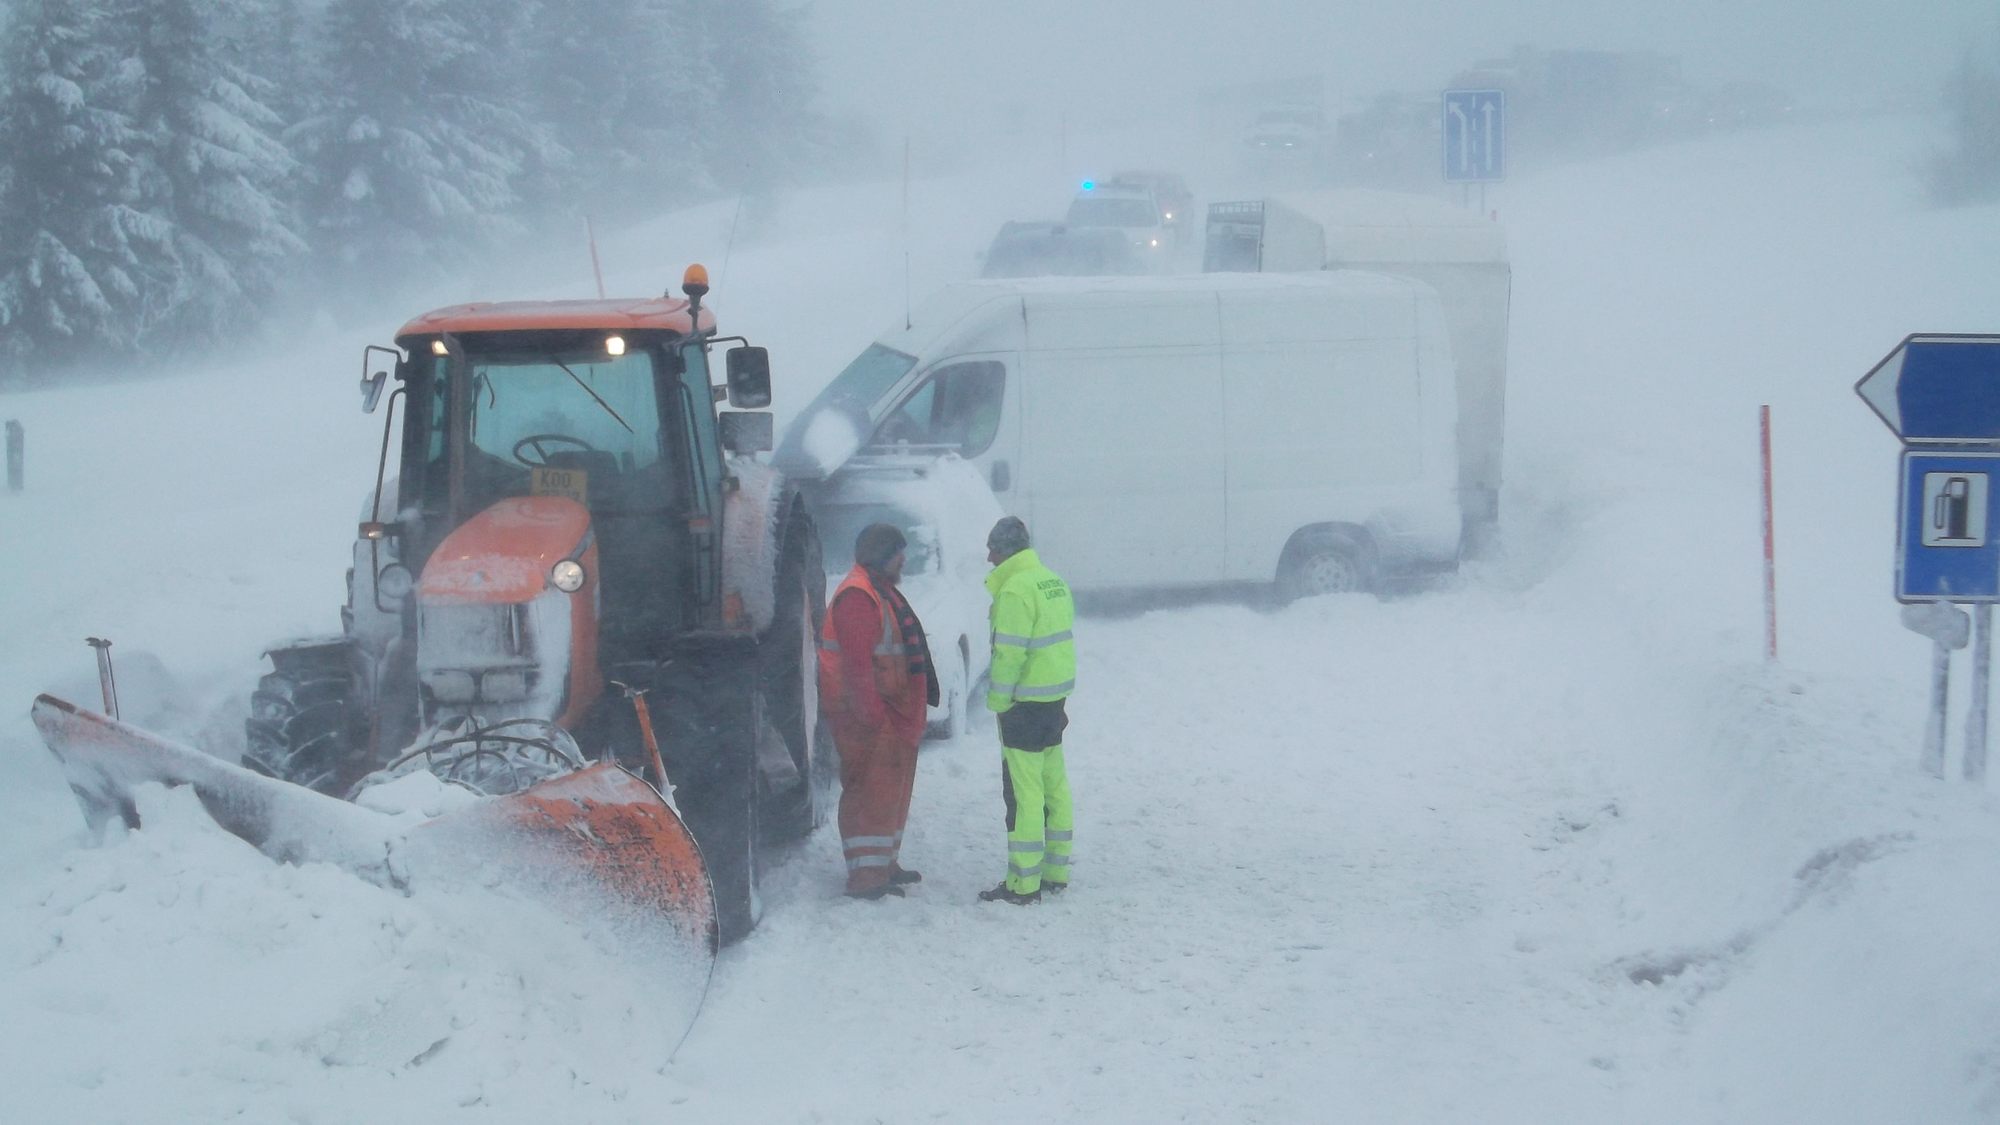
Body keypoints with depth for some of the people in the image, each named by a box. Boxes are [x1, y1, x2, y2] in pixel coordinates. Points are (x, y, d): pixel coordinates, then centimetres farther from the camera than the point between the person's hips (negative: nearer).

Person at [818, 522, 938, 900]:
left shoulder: (882, 593, 19)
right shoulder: (857, 596, -16)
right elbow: (857, 660, -23)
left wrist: (911, 713, 25)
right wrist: (871, 712, -26)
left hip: (892, 712, 11)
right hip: (866, 714, -11)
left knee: (893, 788, 17)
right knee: (872, 789, -12)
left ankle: (885, 864, 27)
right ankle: (866, 875, -12)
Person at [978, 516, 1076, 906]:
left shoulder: (1015, 590, -18)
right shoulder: (1054, 582, 10)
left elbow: (1010, 654, -21)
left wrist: (997, 701, -12)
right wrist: (1058, 701, 16)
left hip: (1025, 703, -9)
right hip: (1055, 698, 9)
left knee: (1024, 791, -6)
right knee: (1054, 786, 15)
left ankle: (1023, 884, -4)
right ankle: (1056, 872, 21)